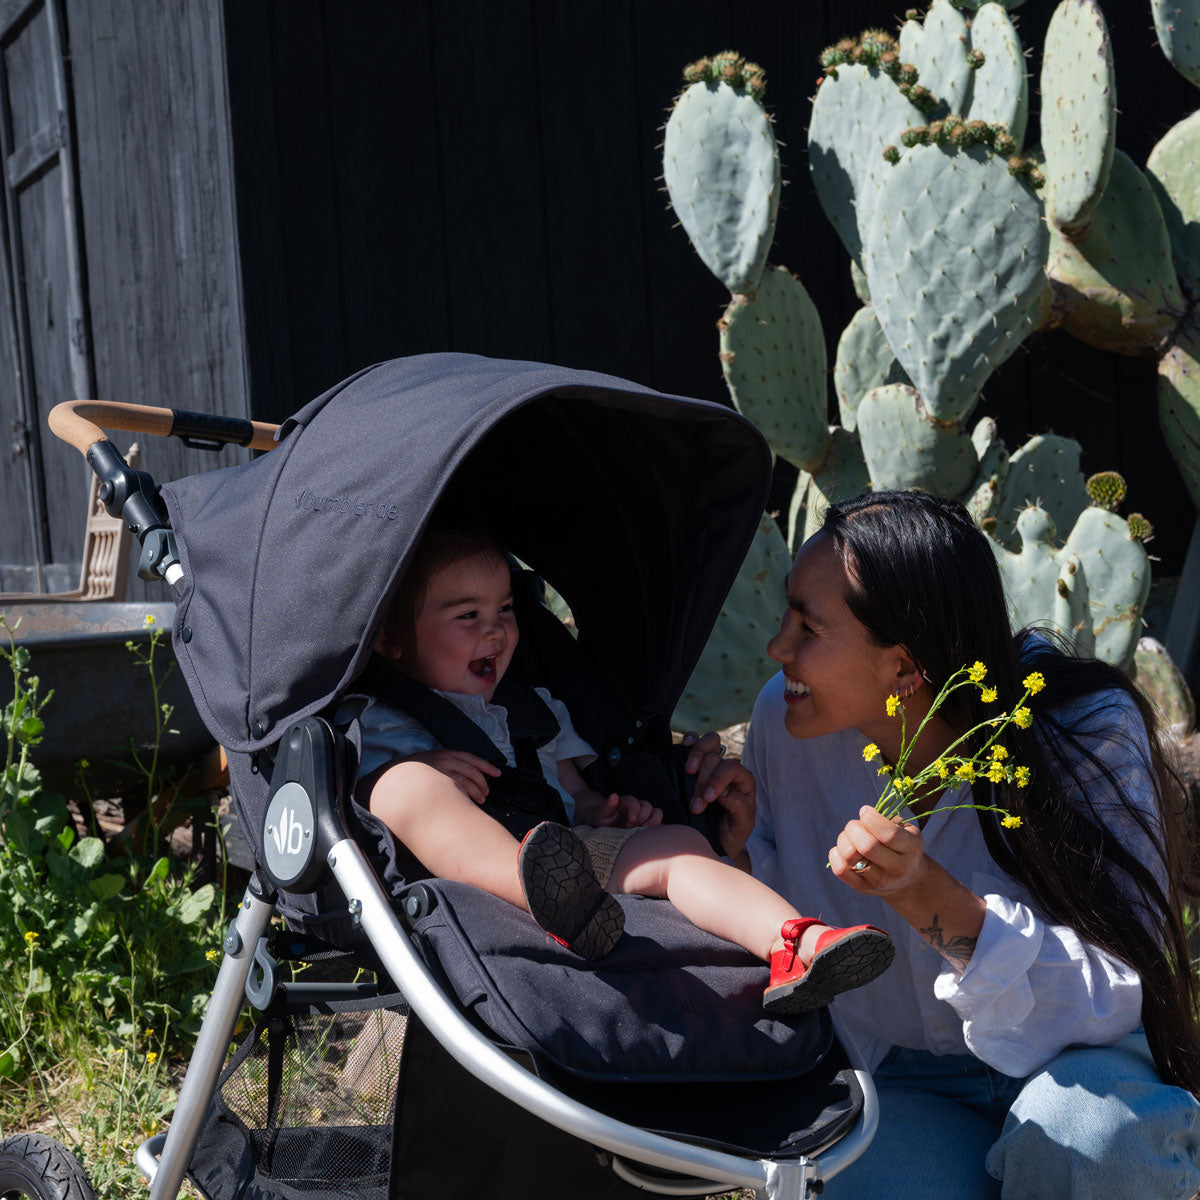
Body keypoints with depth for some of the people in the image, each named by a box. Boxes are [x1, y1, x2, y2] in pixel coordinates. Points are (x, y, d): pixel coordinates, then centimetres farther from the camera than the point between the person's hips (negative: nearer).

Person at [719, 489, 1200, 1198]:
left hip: (1078, 1062, -1)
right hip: (900, 1080, 2)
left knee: (1080, 1128, -35)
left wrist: (927, 894, -38)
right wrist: (736, 850, -19)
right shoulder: (788, 720, -11)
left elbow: (1116, 993, -24)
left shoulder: (1088, 731, -21)